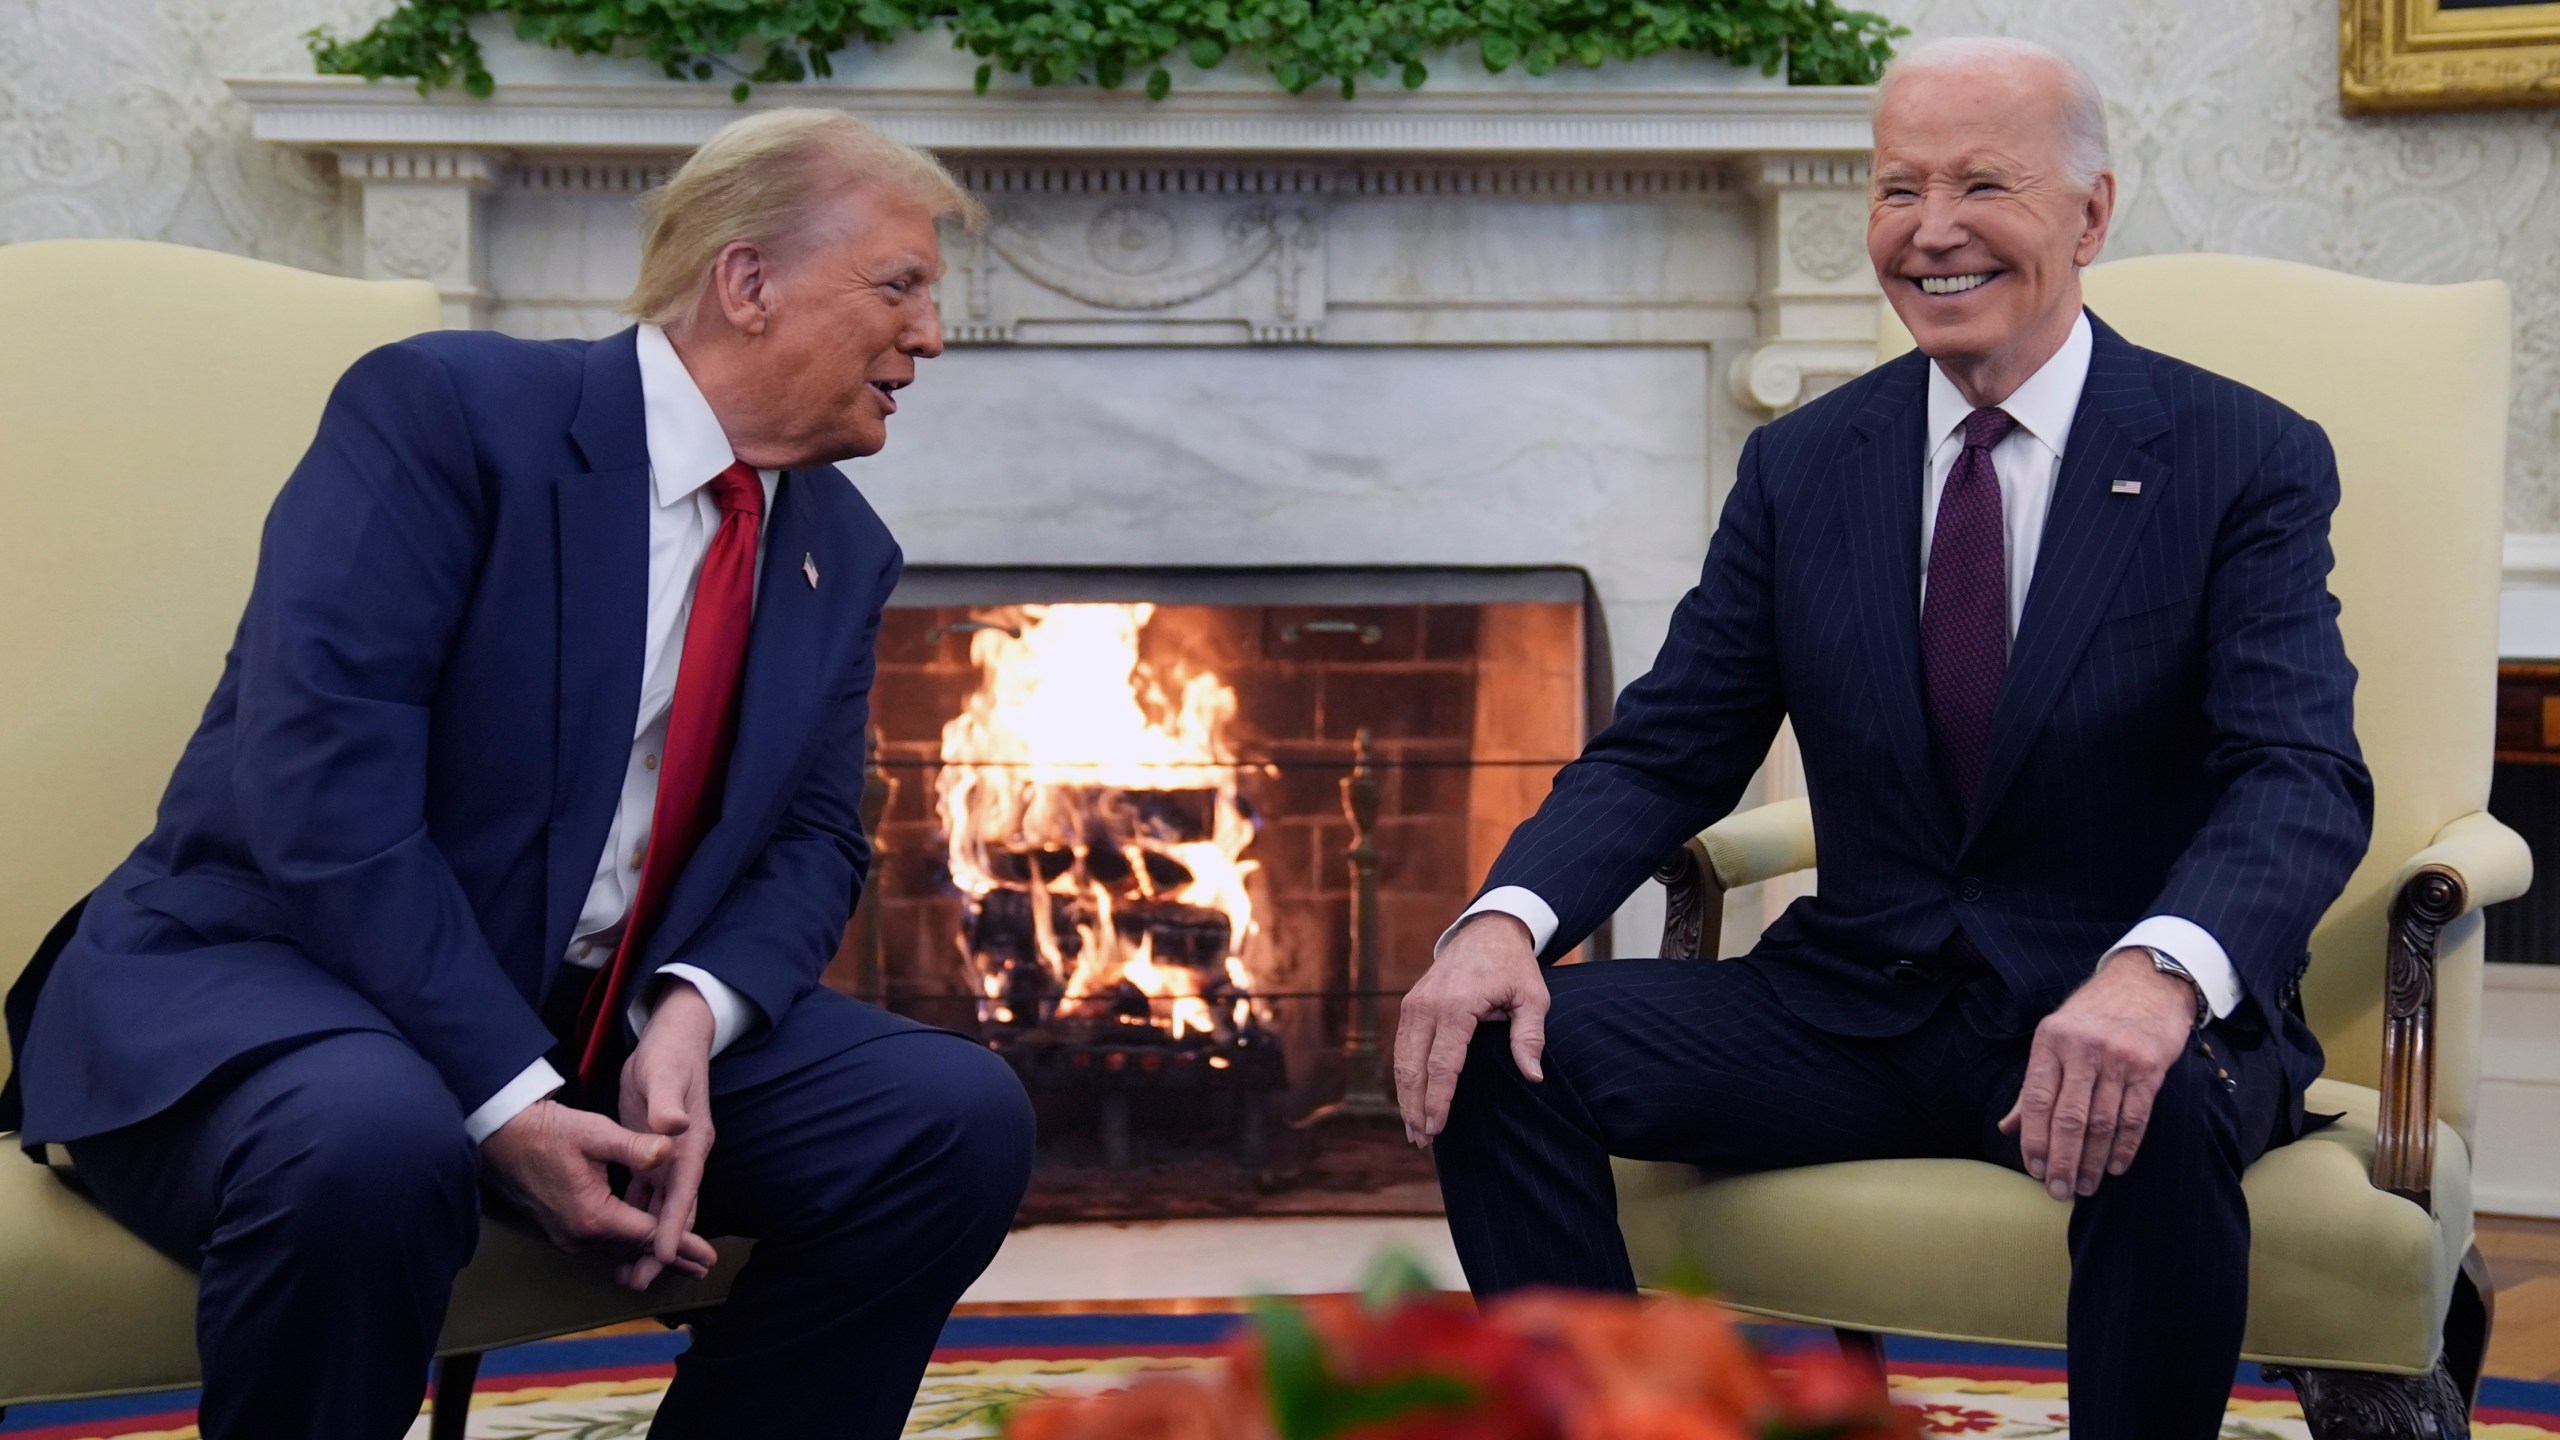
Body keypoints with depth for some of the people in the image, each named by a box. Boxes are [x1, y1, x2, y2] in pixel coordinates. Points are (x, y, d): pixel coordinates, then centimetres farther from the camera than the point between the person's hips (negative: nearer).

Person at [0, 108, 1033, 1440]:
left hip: (610, 1024, 6)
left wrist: (692, 1011, -17)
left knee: (961, 1117, -12)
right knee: (371, 1146, -39)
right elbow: (323, 780, -22)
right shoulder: (446, 407, -14)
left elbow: (813, 840, 7)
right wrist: (506, 1097, -28)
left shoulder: (843, 554, 9)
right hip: (274, 978, -6)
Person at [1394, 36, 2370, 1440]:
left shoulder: (2247, 461, -4)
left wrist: (2161, 970, -39)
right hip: (1855, 1005, 4)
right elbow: (1666, 749, 5)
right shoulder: (1799, 467, 7)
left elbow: (2303, 774, -16)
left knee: (2162, 1112, -38)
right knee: (1498, 1048, -17)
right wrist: (1509, 914, -18)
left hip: (2119, 1019, -3)